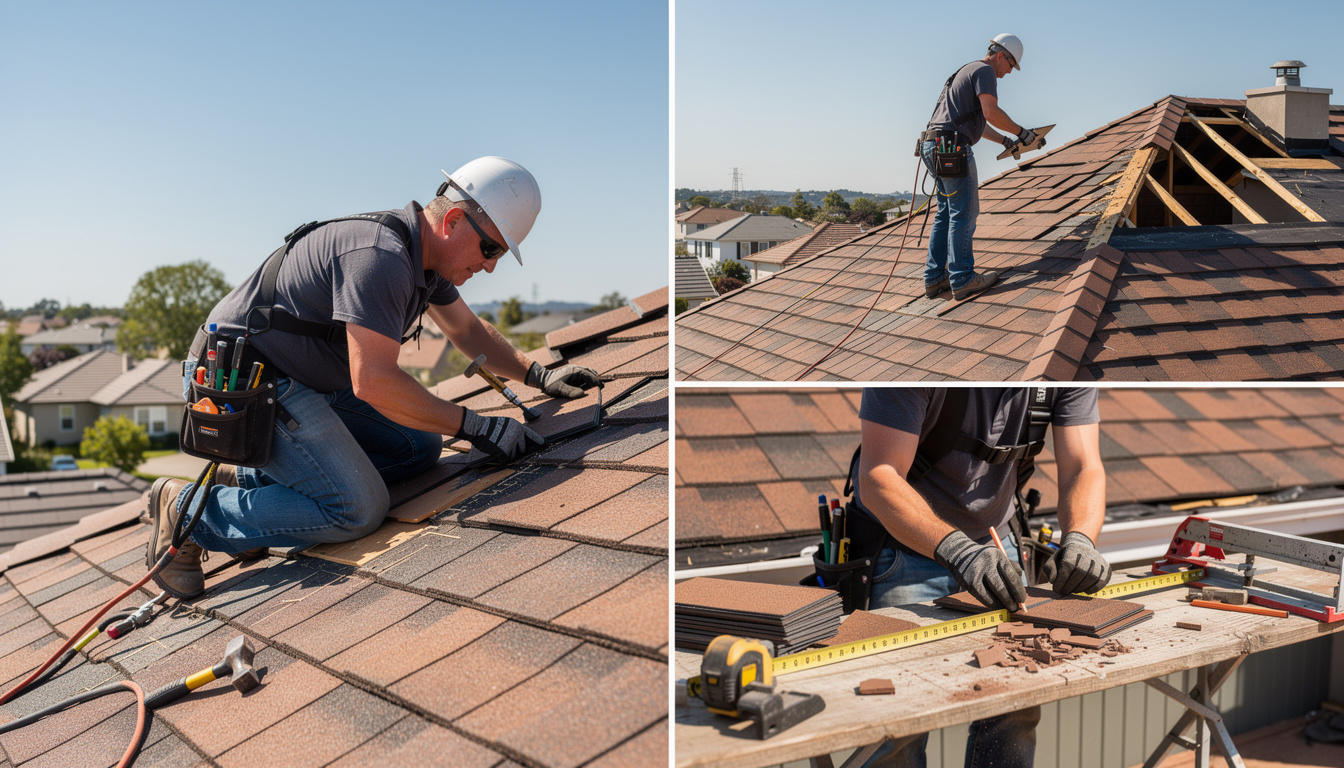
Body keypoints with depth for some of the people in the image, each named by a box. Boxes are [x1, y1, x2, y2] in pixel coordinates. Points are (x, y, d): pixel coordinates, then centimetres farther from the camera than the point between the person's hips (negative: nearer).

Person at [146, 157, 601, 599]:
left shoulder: (425, 251, 6)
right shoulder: (381, 256, -27)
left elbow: (467, 330, 22)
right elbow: (373, 382, -31)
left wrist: (538, 375, 12)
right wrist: (475, 427, -27)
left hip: (307, 381, 10)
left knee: (419, 448, 4)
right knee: (356, 511, -19)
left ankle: (251, 479, 9)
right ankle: (189, 510, -4)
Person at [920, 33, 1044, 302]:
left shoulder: (968, 72, 28)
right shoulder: (984, 71, -4)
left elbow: (977, 124, 34)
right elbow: (991, 113, -18)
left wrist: (1006, 140, 33)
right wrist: (1022, 132, -7)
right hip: (951, 147, -10)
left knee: (946, 211, 12)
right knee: (963, 212, -6)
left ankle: (935, 278, 11)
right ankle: (963, 279, -4)